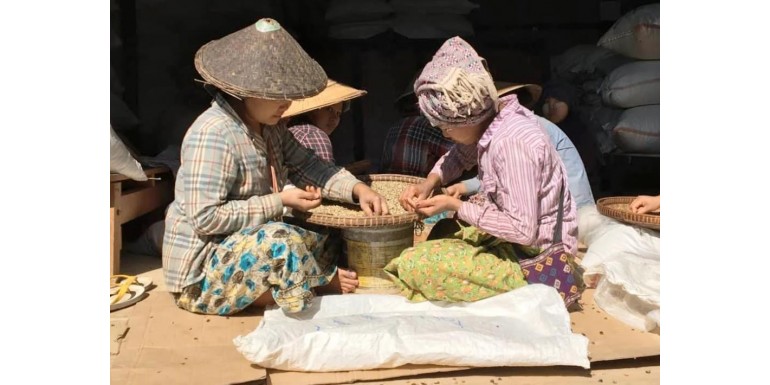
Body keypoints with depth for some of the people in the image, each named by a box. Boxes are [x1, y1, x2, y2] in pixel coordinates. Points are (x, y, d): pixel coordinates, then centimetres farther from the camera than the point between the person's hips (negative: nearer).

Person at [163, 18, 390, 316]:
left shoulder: (268, 125, 2)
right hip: (199, 272, -8)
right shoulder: (213, 135, -26)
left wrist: (357, 189, -15)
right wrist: (279, 201, -24)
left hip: (249, 243, 8)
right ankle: (326, 282, -5)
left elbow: (308, 165, 1)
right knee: (278, 240, -30)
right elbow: (206, 218, -28)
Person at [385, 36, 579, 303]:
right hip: (518, 228, 9)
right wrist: (430, 182, 0)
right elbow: (460, 155, 19)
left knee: (414, 264, -19)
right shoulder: (491, 120, -2)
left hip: (537, 255, -9)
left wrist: (456, 206, -21)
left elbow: (523, 230, -28)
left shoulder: (511, 142, -28)